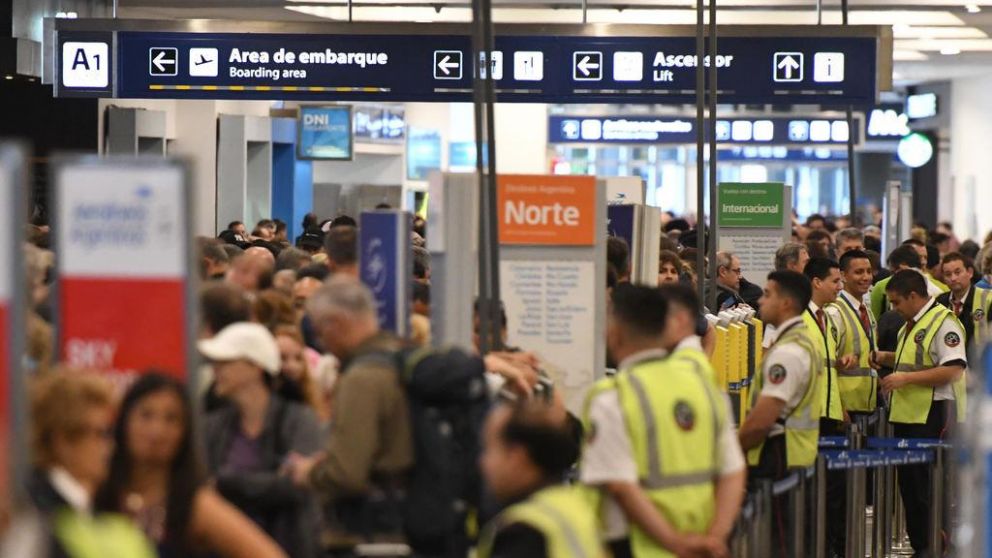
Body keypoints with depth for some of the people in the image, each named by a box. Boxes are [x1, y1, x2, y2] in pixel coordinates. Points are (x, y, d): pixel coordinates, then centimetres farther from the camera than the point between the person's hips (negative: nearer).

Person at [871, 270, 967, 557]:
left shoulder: (942, 323, -14)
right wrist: (886, 357, 15)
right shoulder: (911, 325, 17)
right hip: (907, 414, 10)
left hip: (931, 416, -10)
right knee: (909, 483, 13)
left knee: (928, 487, -6)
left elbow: (953, 369, -22)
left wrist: (906, 378, -22)